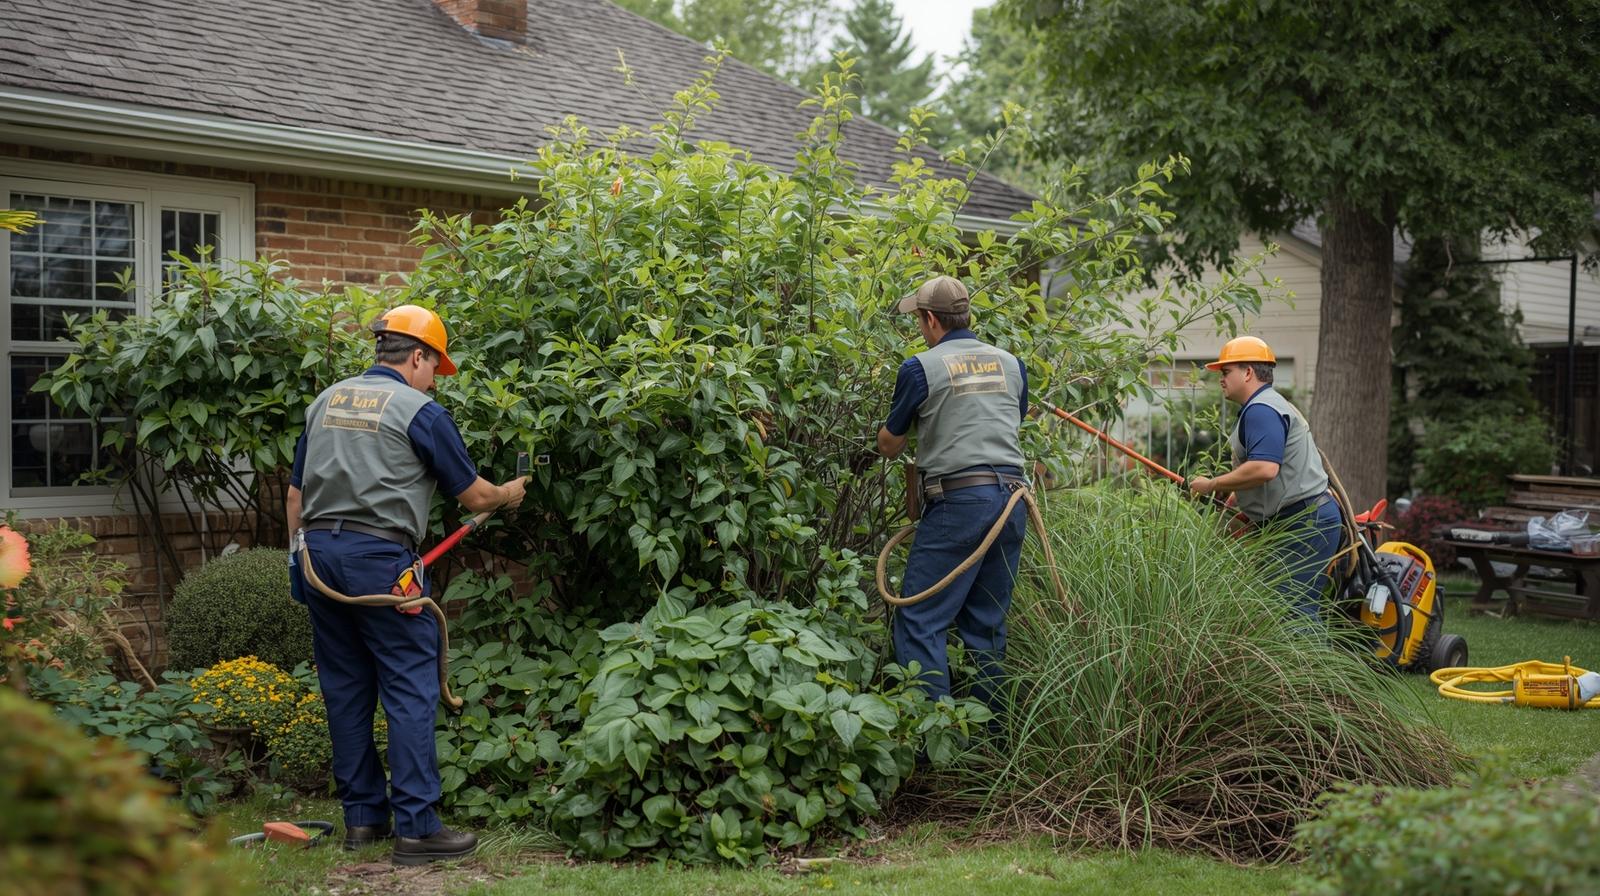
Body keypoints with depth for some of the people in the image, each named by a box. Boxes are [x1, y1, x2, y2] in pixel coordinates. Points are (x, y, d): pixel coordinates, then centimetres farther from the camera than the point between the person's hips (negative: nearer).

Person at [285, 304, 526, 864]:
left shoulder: (326, 401, 15)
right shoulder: (420, 411, -4)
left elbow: (296, 493, 18)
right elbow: (472, 495, 2)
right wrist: (508, 494, 22)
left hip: (318, 550, 7)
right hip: (378, 558, -7)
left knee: (345, 688, 12)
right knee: (410, 690, -3)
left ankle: (362, 817, 18)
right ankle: (416, 827, -4)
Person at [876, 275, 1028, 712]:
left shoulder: (921, 368, -2)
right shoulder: (1011, 363, 14)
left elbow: (889, 444, 8)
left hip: (959, 500, -6)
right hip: (1011, 496, 6)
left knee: (920, 621, -3)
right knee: (986, 624, 12)